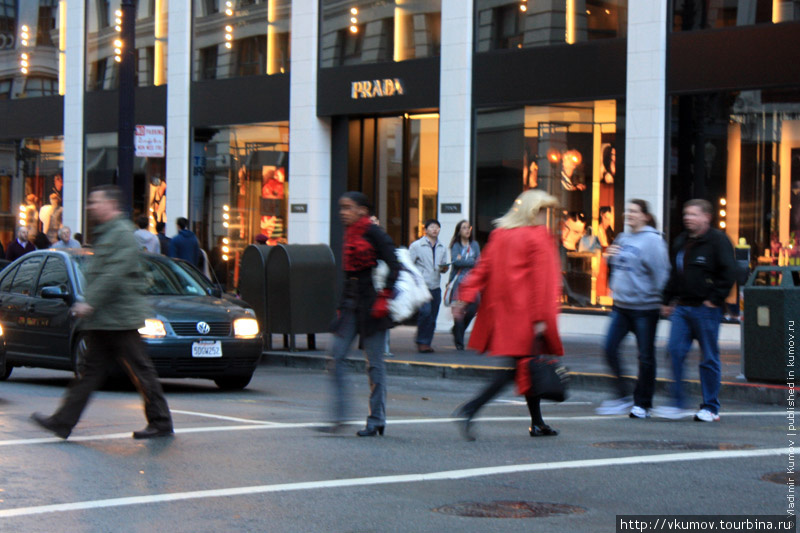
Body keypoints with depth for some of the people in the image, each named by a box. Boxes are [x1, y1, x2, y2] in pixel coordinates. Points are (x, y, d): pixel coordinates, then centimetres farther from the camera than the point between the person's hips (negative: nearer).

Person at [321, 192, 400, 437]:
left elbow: (393, 267, -13)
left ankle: (376, 420, 7)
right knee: (336, 355, -2)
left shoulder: (373, 233, -9)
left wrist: (383, 299, -19)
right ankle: (338, 417, 1)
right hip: (350, 303, 7)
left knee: (374, 362, -1)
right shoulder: (349, 234, 14)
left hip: (370, 302, -7)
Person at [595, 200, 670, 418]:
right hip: (621, 305, 7)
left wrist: (664, 300, -15)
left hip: (644, 307, -7)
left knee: (646, 356, 4)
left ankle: (642, 404, 14)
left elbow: (660, 272, -13)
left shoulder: (652, 240, -11)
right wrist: (610, 257, 3)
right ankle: (623, 396, 14)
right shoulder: (623, 239, 12)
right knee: (610, 349, 1)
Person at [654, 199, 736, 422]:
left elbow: (729, 273, -11)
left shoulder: (718, 240, -6)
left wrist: (714, 299, -14)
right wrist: (668, 301, 18)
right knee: (675, 352, -3)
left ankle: (710, 408, 9)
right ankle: (677, 404, 2)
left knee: (709, 358, 1)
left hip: (706, 309, -6)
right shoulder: (681, 242, 16)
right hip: (682, 307, 6)